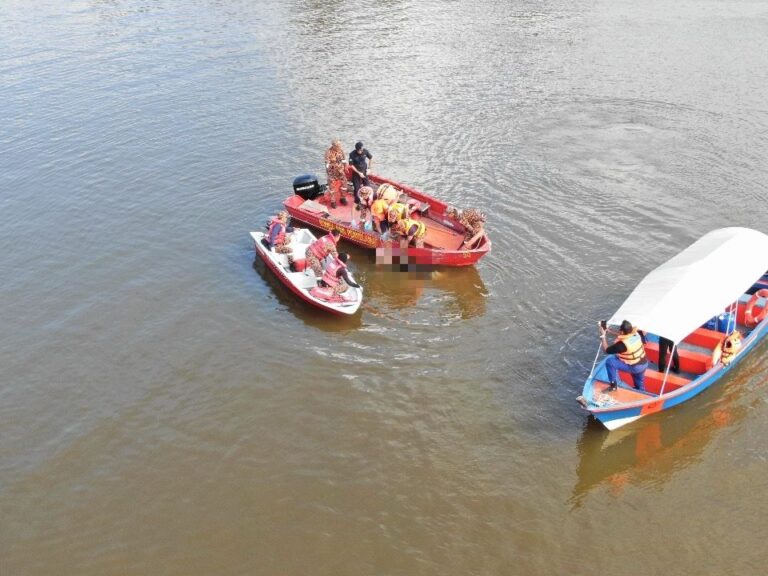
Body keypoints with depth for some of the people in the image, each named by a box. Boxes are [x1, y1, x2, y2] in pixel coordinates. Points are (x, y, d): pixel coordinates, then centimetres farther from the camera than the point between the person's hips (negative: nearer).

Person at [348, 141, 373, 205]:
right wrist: (359, 173, -16)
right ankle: (357, 203, 16)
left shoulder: (365, 151, -13)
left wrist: (369, 168, 0)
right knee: (357, 188, 3)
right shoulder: (352, 154, -21)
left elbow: (371, 158, 4)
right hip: (356, 173, -3)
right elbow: (351, 165, -14)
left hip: (364, 172, 3)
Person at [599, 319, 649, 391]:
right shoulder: (637, 334, -14)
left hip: (634, 367, -7)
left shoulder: (622, 344, -31)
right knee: (639, 386, 26)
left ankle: (613, 385, -3)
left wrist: (603, 336, -14)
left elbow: (607, 350, -20)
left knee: (609, 361, -15)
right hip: (644, 364, 7)